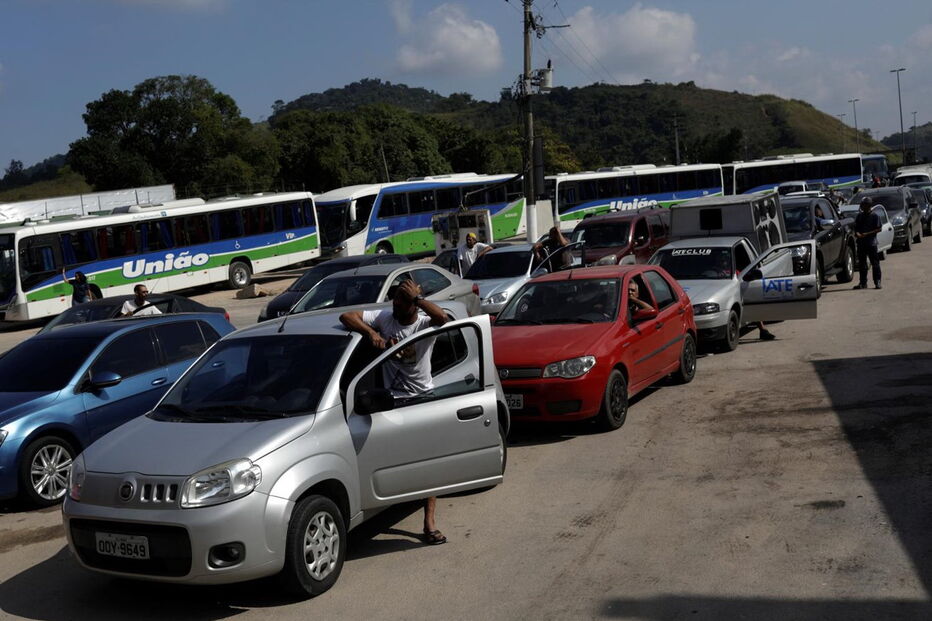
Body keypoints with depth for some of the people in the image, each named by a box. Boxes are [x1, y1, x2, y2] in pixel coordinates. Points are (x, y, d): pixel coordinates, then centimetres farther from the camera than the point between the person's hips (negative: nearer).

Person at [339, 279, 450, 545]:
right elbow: (347, 316, -7)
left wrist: (417, 297, -24)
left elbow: (441, 317, -30)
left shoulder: (425, 323, -7)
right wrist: (371, 333, -20)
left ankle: (429, 522, -1)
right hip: (393, 401, 2)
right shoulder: (384, 318, 0)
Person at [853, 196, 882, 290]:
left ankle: (877, 282, 2)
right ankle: (863, 283, 14)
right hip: (861, 242, 4)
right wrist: (857, 233, -10)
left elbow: (879, 229, -6)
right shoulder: (859, 216, 11)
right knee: (861, 263, 7)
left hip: (871, 242, -4)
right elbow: (856, 227, 13)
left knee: (875, 263, -2)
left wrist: (867, 234, -16)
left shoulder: (875, 216, -3)